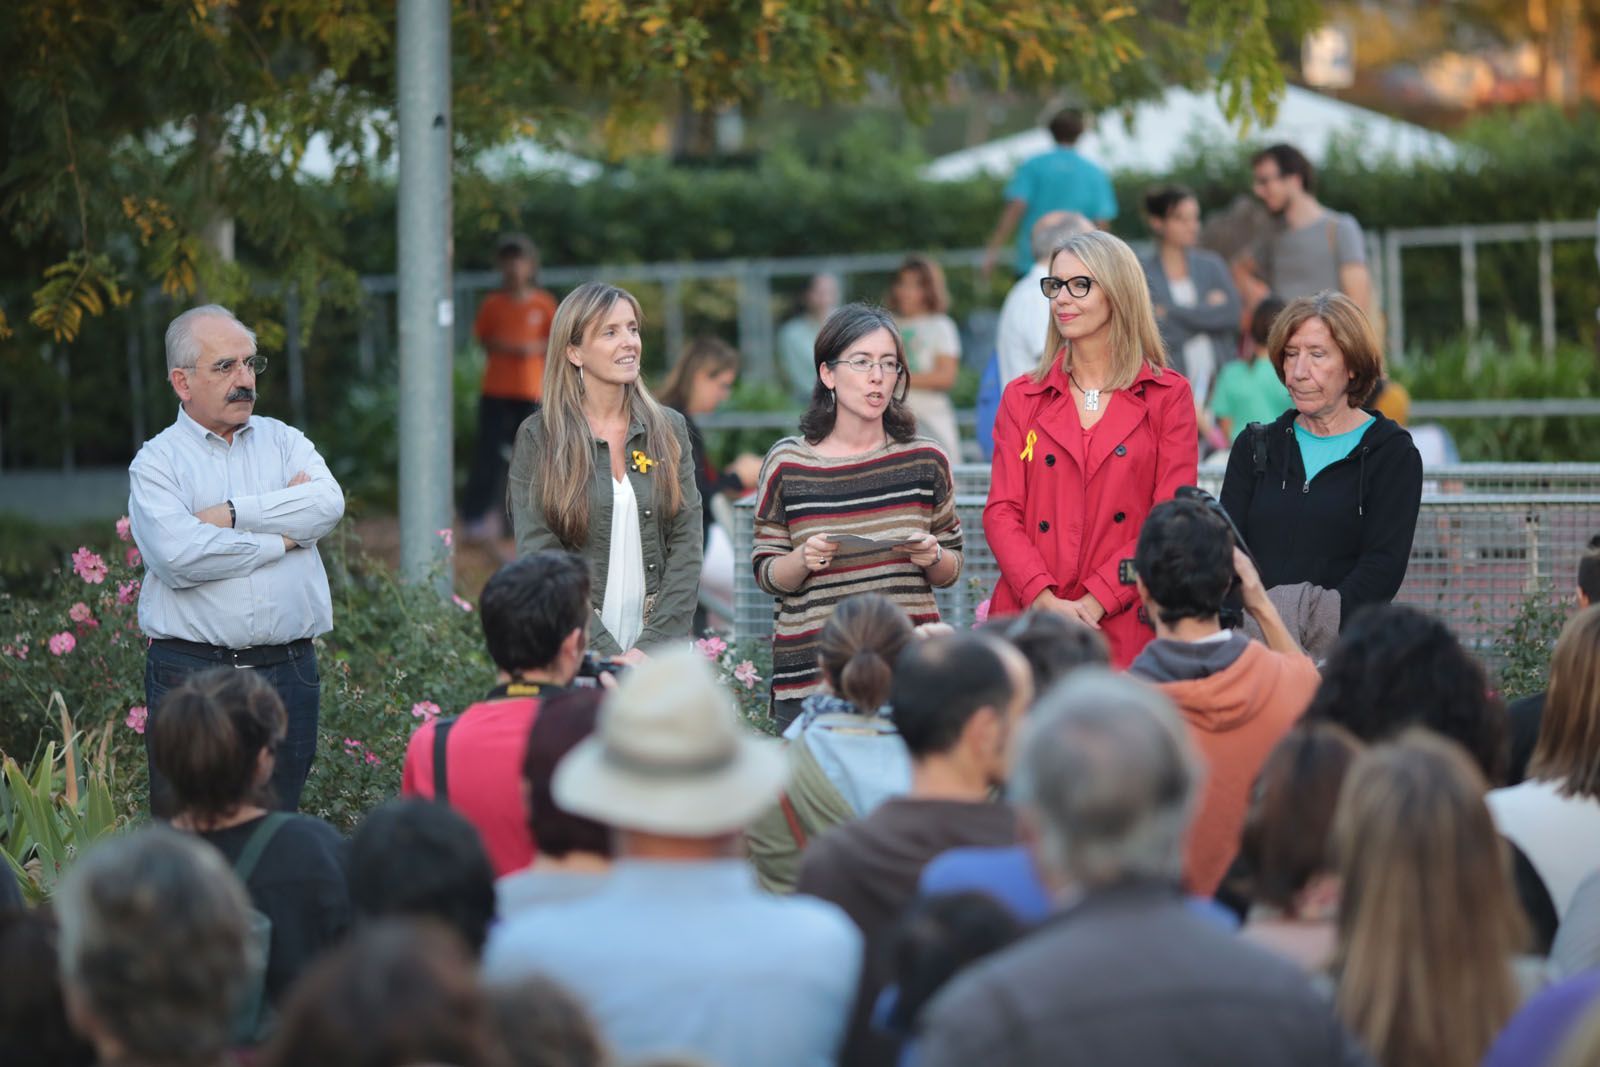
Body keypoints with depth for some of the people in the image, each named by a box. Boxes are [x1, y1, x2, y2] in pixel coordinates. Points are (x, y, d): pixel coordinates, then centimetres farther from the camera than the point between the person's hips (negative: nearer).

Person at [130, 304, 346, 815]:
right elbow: (179, 557, -15)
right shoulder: (157, 461, 2)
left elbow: (329, 504, -6)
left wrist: (233, 514, -10)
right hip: (190, 672, -3)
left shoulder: (283, 441, 14)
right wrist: (282, 537, -6)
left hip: (290, 672, 3)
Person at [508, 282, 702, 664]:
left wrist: (650, 647, -10)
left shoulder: (669, 430, 8)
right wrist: (606, 654, -15)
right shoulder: (538, 438, -1)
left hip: (659, 650, 2)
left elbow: (686, 546, 3)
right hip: (574, 655, -2)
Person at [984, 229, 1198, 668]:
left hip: (1124, 628, -2)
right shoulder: (1022, 398, 13)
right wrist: (1044, 600, -11)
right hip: (1028, 621, 2)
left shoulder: (1168, 396, 6)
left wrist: (1094, 601, -12)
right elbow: (1002, 513, 6)